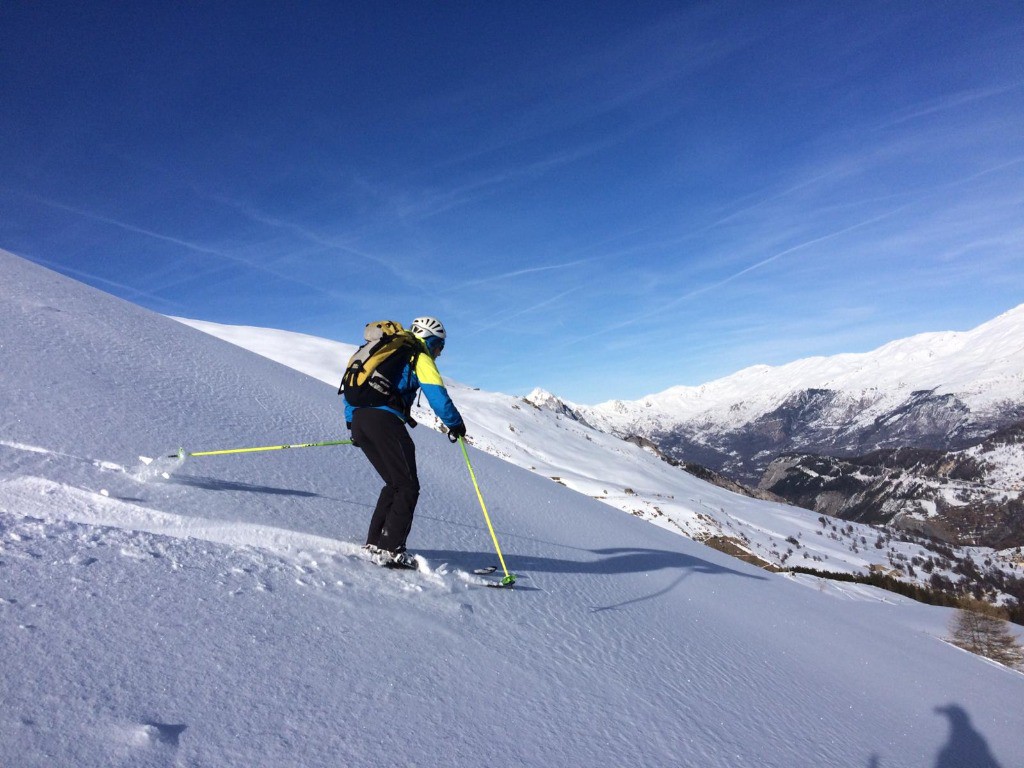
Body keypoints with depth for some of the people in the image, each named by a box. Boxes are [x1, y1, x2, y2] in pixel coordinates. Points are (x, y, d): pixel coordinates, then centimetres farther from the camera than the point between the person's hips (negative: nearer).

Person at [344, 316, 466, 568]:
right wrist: (455, 423, 5)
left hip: (359, 419, 8)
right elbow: (437, 394, -6)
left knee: (394, 484, 16)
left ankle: (374, 543, 12)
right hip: (385, 420, -8)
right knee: (408, 487, -3)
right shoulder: (420, 357, 7)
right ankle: (390, 550, -11)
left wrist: (351, 422, 28)